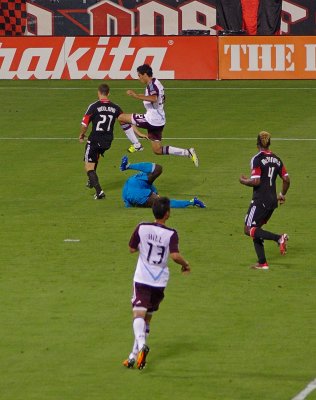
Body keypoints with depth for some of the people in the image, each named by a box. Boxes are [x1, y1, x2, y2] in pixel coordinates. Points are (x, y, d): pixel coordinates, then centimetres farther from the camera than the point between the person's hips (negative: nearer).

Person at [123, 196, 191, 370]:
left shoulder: (142, 228, -4)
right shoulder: (171, 234, -9)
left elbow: (132, 248, 5)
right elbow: (175, 255, -20)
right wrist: (185, 264, -1)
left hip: (142, 279, -1)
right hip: (160, 281, 1)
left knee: (139, 313, -10)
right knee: (148, 317, 14)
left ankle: (141, 344, -39)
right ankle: (134, 355, 15)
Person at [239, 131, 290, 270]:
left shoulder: (257, 159, -12)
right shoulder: (276, 159, 8)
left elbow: (255, 181, -20)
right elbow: (286, 179, 9)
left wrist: (243, 180, 0)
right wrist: (282, 194, 25)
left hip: (260, 200, -8)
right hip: (273, 200, 8)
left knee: (249, 229, -5)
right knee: (255, 229, 15)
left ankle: (279, 238, -21)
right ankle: (262, 262, 9)